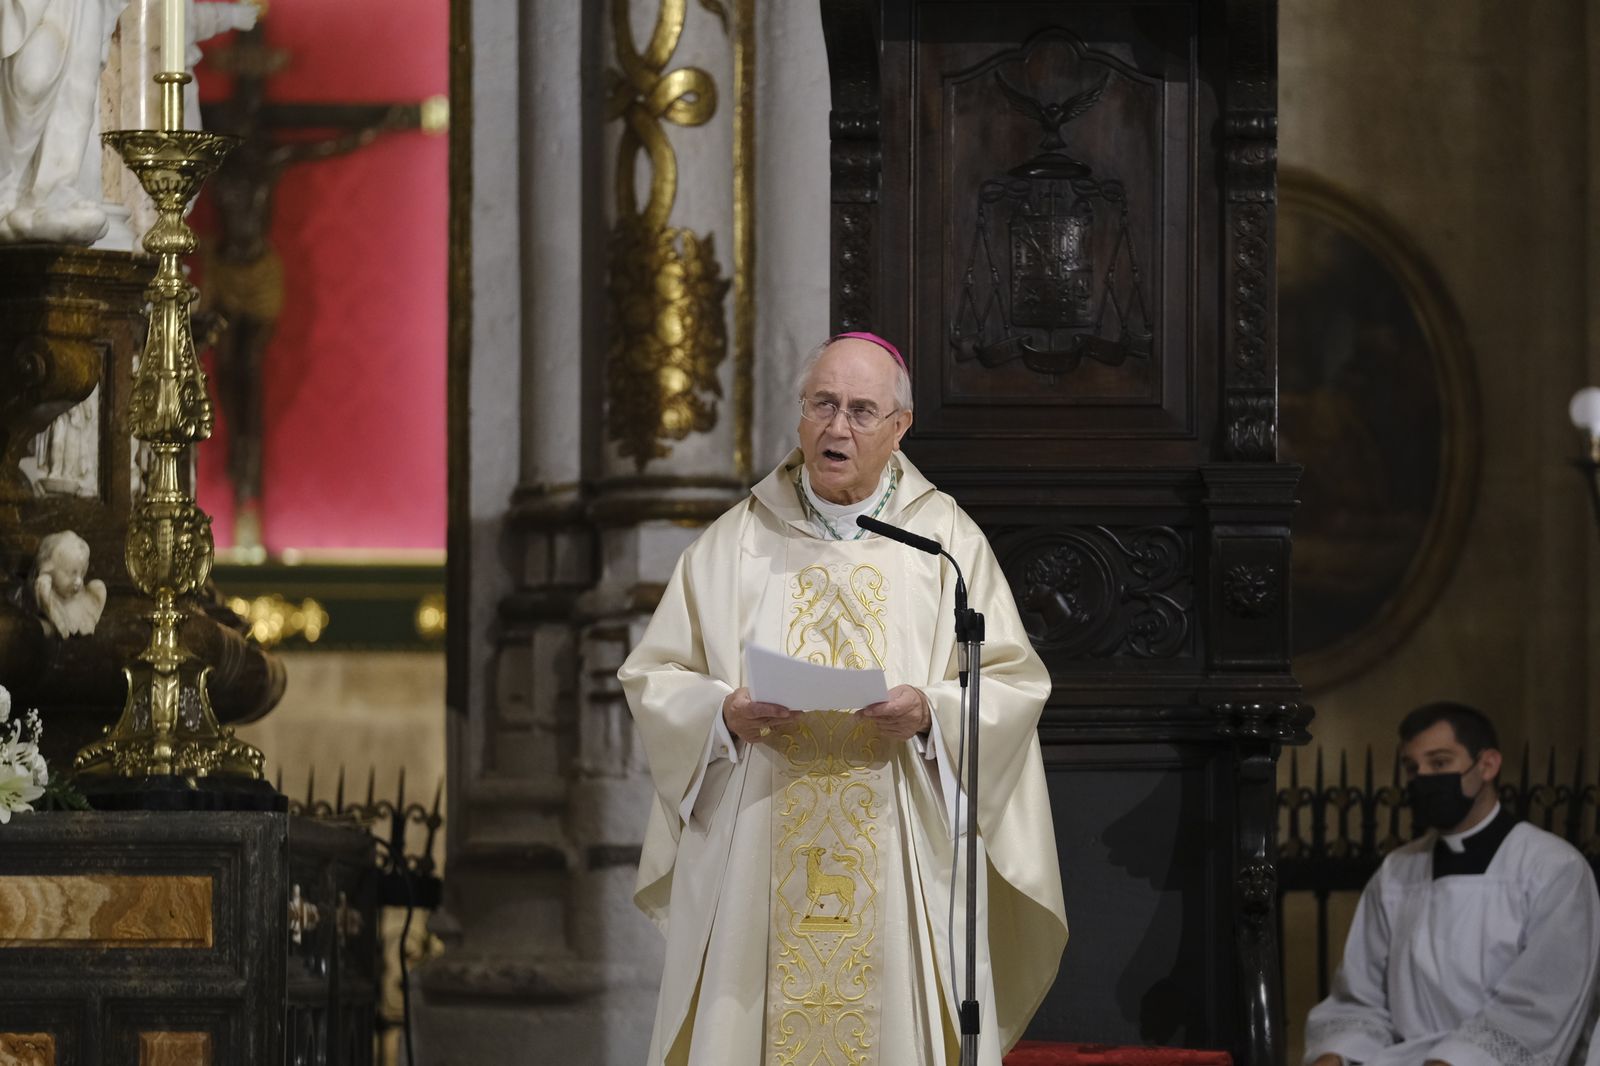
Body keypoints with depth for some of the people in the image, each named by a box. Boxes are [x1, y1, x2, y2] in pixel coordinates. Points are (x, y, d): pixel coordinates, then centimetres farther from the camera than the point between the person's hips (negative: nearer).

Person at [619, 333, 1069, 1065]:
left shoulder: (946, 540, 6)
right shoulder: (736, 542, 9)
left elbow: (1012, 684, 2)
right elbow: (653, 676, 8)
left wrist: (930, 713, -16)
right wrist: (724, 714, -11)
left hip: (902, 866, -1)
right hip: (756, 863, 1)